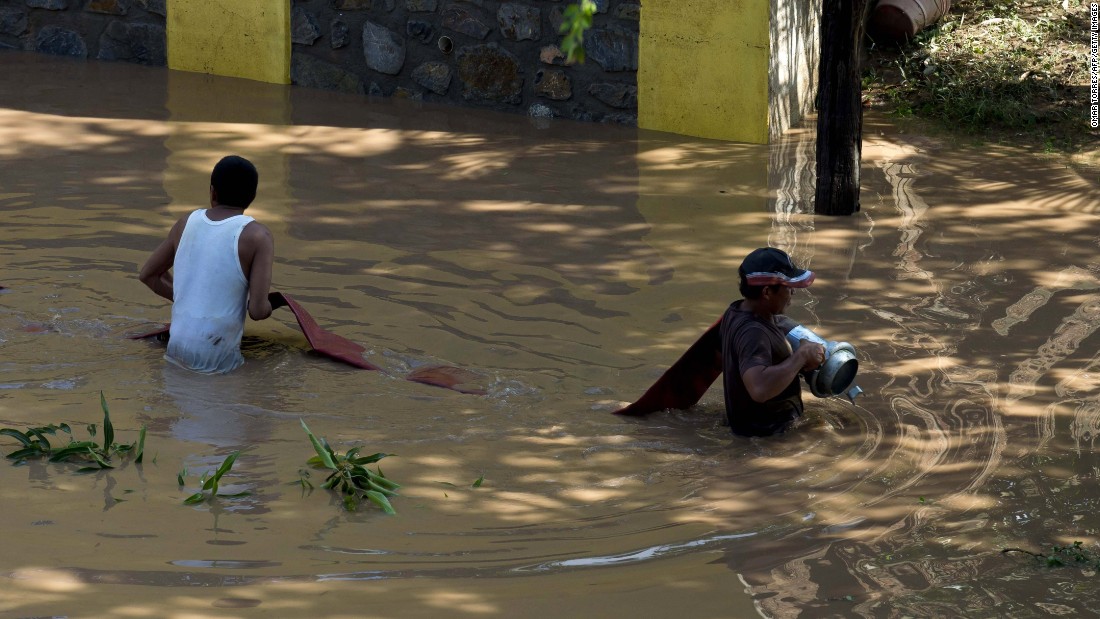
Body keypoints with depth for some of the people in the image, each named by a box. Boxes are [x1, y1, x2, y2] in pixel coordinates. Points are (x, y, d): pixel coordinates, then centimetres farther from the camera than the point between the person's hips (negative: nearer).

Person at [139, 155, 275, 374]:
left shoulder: (187, 222, 8)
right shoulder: (257, 236, -8)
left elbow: (148, 275, 20)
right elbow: (258, 311, -13)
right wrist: (265, 306, 11)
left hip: (176, 347, 6)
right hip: (216, 361, -6)